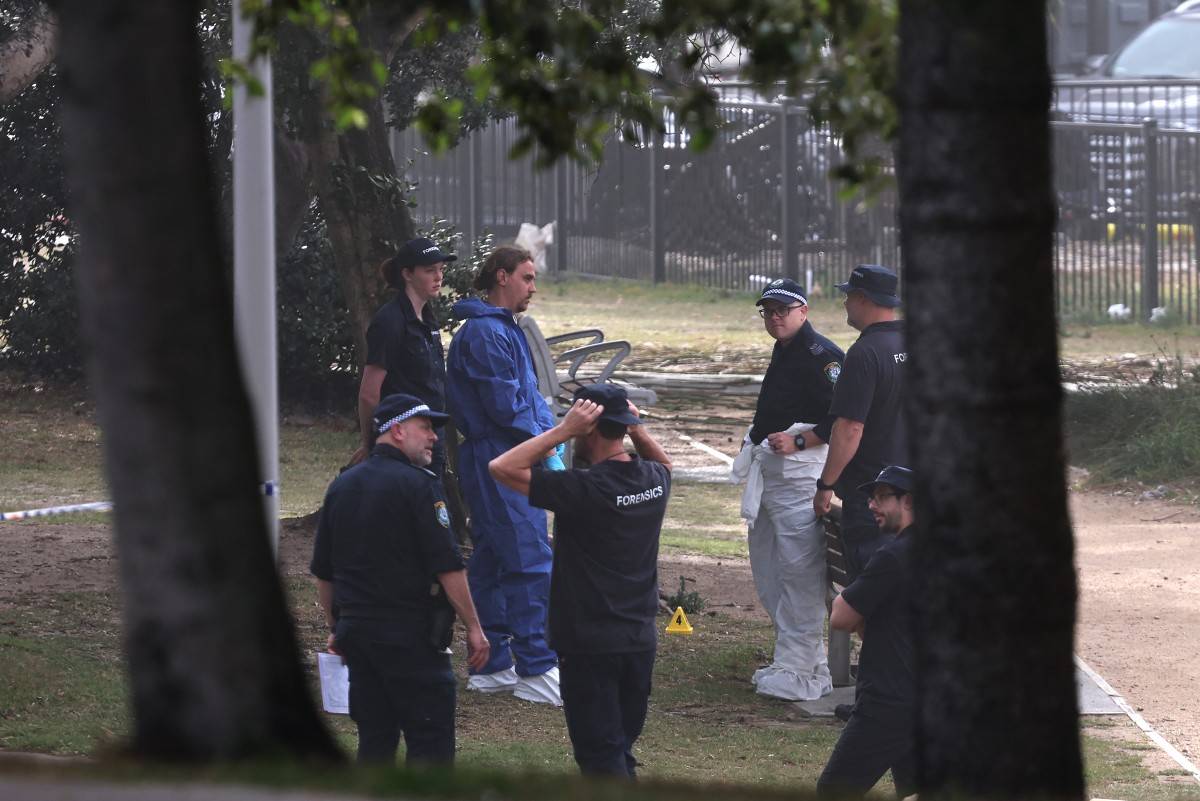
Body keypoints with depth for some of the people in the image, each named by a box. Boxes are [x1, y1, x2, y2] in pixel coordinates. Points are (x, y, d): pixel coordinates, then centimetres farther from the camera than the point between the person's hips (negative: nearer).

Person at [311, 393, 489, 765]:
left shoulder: (342, 486, 11)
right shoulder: (418, 485, -11)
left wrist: (336, 627, 26)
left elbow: (322, 571, 16)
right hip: (410, 633, -7)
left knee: (374, 739, 11)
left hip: (356, 626, 7)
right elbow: (448, 567, -14)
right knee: (431, 739, -5)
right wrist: (473, 627, -8)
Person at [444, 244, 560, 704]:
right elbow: (503, 404, -19)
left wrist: (548, 428, 5)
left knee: (491, 561, 12)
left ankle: (492, 666, 17)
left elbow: (526, 392, 21)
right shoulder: (486, 333, -15)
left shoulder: (504, 329, 19)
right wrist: (540, 438, -6)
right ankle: (535, 670, -12)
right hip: (497, 459, -11)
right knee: (530, 561, -12)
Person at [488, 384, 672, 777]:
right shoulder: (654, 480, 0)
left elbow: (501, 467, -19)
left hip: (589, 645, -7)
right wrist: (638, 430, 8)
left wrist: (562, 431, -19)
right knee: (620, 752, 18)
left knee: (601, 756, -3)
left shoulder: (582, 490, -21)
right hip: (640, 639, 7)